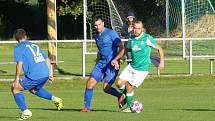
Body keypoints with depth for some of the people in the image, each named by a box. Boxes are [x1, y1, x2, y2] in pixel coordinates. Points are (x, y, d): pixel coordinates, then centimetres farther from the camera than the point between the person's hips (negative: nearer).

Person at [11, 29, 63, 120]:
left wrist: (17, 79, -9)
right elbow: (47, 59, 23)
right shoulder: (34, 45, 24)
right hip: (45, 74, 7)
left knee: (15, 89, 10)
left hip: (34, 76, -7)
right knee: (34, 90, 34)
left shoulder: (18, 48, 3)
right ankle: (54, 99, 18)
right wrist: (49, 74, 27)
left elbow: (19, 63, -11)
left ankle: (25, 111, -2)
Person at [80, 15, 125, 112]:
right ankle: (87, 107, 2)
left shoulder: (111, 33, -8)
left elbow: (121, 48, -11)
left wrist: (116, 59, -24)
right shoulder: (97, 36, 15)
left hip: (112, 64, -7)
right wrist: (97, 62, 24)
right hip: (101, 63, 7)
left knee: (106, 88, -17)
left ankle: (121, 96, 10)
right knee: (90, 83, -6)